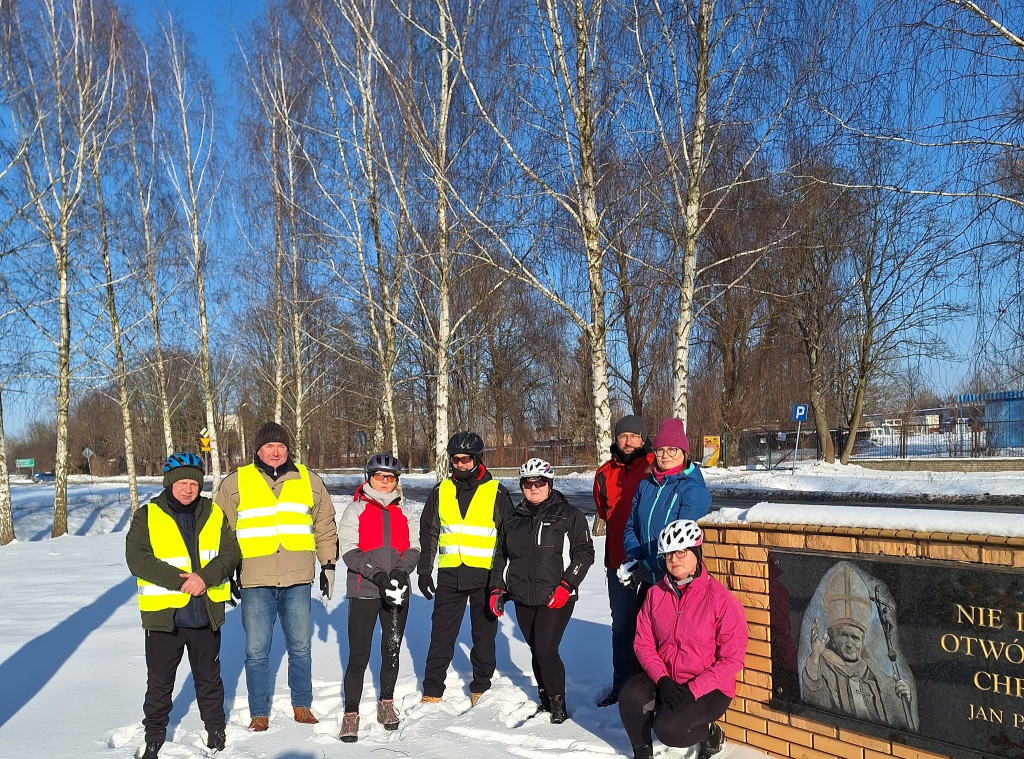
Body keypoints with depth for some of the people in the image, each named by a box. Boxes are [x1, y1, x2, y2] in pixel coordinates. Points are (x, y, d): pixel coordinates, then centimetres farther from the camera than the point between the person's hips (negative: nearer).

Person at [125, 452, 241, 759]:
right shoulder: (147, 516, -4)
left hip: (206, 615, 2)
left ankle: (215, 728, 36)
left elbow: (230, 552, -3)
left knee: (209, 678, 18)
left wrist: (205, 577, -20)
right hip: (163, 615, -2)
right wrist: (179, 580, -23)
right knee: (159, 682, 12)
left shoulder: (214, 514, 3)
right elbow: (137, 558, -15)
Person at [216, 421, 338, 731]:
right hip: (255, 581, -1)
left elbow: (325, 528, 15)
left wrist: (328, 565, 12)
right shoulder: (235, 483, 5)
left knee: (300, 647, 9)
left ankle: (302, 706, 24)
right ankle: (259, 713, 18)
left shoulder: (309, 481, 9)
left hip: (298, 581, 1)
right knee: (256, 651, 4)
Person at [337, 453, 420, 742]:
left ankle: (387, 703, 30)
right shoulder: (356, 510, 0)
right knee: (359, 656, -5)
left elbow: (413, 549, 6)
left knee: (392, 651, 13)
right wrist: (377, 575, -19)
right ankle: (351, 715, 7)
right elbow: (349, 551, -8)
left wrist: (400, 570, -14)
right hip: (364, 591, -4)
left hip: (398, 592, 4)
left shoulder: (401, 512, 11)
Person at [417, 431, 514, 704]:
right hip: (450, 575, 2)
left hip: (486, 576, -2)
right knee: (441, 635, 5)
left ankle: (480, 690, 22)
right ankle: (431, 691, 15)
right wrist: (424, 570, 9)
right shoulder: (441, 491, 7)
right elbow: (428, 533, 13)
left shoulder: (496, 492, -1)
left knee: (484, 635, 9)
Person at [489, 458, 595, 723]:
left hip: (556, 599, -5)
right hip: (522, 599, 5)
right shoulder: (513, 519, 13)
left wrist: (566, 586, -11)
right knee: (535, 650, 9)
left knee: (546, 651, -11)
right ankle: (544, 699, 25)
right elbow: (501, 555, 22)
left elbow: (585, 552, -3)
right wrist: (497, 589, 13)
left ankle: (558, 703, 7)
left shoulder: (569, 515, -1)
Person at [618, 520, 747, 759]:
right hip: (665, 679, 4)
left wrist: (693, 690, -20)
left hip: (709, 687, -4)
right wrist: (662, 679, -15)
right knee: (630, 694, -24)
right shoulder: (656, 594, 1)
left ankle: (711, 734, 9)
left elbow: (732, 658, -14)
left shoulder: (720, 598, -14)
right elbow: (644, 643, 2)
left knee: (668, 728, -26)